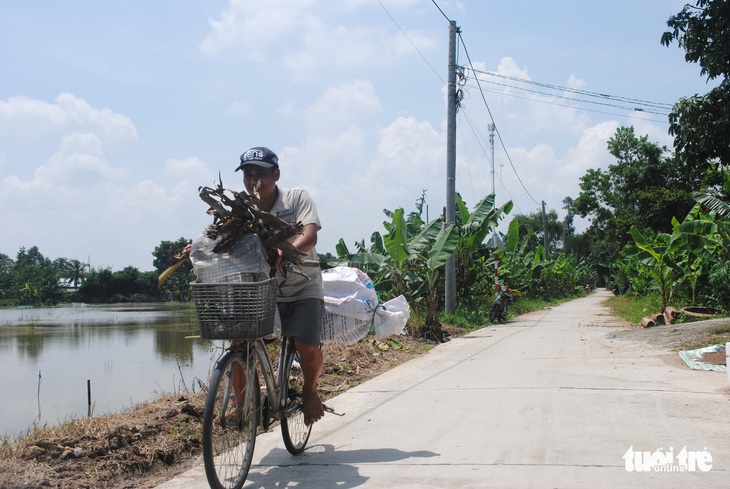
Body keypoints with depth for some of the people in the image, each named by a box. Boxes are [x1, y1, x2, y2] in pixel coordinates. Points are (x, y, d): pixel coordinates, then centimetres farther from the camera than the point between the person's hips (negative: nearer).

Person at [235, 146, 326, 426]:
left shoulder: (297, 198, -11)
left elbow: (309, 237, -26)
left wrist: (282, 254, -46)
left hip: (302, 290, -3)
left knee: (306, 346, -22)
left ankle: (310, 391, 10)